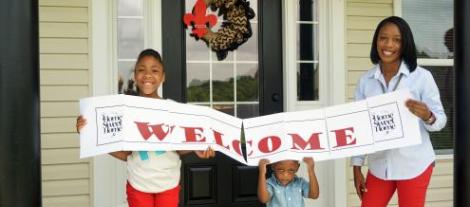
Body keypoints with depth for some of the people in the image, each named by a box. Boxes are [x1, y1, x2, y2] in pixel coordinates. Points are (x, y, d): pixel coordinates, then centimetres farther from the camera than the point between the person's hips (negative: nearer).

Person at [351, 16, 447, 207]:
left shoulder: (422, 77, -9)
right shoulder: (366, 80, 0)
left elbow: (441, 120, -5)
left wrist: (427, 117, -28)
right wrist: (357, 167, 5)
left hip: (414, 165, -2)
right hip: (379, 165, 3)